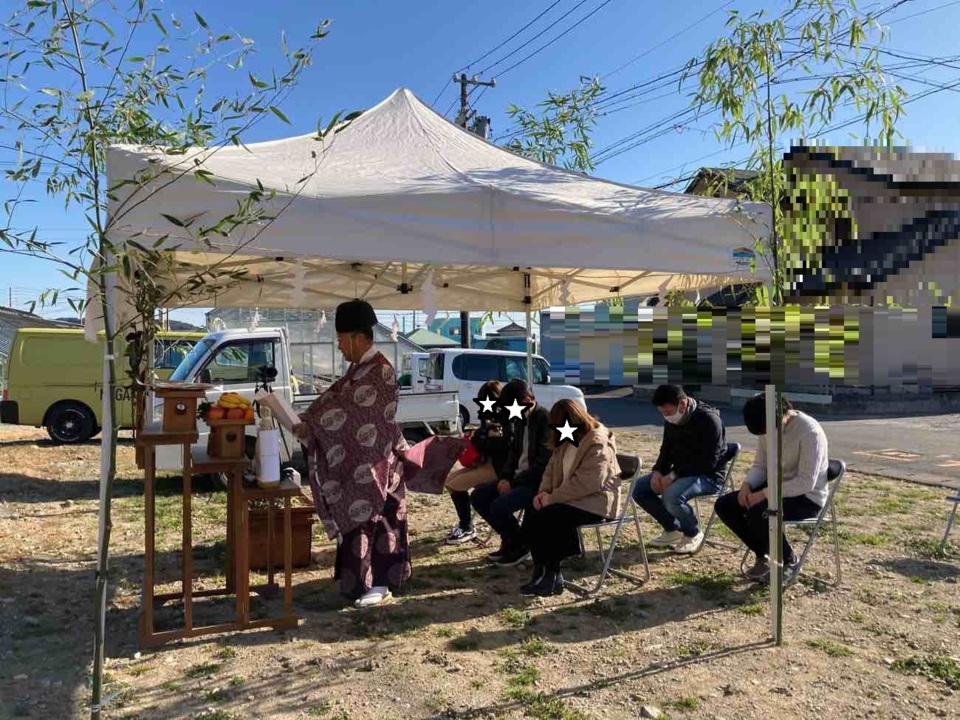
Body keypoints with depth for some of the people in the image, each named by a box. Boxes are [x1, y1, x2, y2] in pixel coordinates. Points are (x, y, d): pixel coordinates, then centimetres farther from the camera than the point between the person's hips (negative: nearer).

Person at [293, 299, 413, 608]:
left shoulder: (379, 372, -20)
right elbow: (335, 397, 9)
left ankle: (378, 583, 10)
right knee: (357, 518, 15)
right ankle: (363, 577, 28)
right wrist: (306, 421, -4)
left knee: (372, 519, -1)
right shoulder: (360, 368, 11)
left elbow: (348, 409, -25)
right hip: (358, 459, 9)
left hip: (374, 461, -9)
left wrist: (308, 424, -22)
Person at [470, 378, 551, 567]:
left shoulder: (546, 420, -17)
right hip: (518, 479, 9)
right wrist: (504, 477, -1)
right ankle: (509, 540, 12)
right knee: (478, 496, 0)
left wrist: (513, 483, -18)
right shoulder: (520, 420, 10)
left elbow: (543, 463, -22)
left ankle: (520, 545, 0)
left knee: (499, 506, -27)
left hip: (538, 482, -9)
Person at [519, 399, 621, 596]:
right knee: (531, 517, -14)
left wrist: (552, 497, -23)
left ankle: (552, 576, -10)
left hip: (594, 501, -8)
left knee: (544, 519, -25)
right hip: (570, 498, 9)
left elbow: (586, 484, -26)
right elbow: (552, 469, 14)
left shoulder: (597, 444, -18)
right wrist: (543, 492, -5)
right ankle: (542, 572, -8)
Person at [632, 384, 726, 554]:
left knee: (672, 496, -35)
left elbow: (708, 462, -25)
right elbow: (666, 450, 13)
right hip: (679, 473, 8)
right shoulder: (672, 420, 2)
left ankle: (694, 534, -5)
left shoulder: (709, 420, -22)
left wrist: (674, 476, -28)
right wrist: (658, 471, -8)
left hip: (708, 476, -8)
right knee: (639, 488, -5)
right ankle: (673, 529, 10)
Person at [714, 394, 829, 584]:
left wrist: (765, 494, -31)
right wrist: (747, 485, -15)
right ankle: (763, 555, 10)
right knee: (724, 505, -8)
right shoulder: (767, 428, -2)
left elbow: (806, 483, -27)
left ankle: (788, 561, -5)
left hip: (807, 497, -7)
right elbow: (760, 465, 6)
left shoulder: (810, 432, -24)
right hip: (775, 488, 7)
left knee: (758, 512, -33)